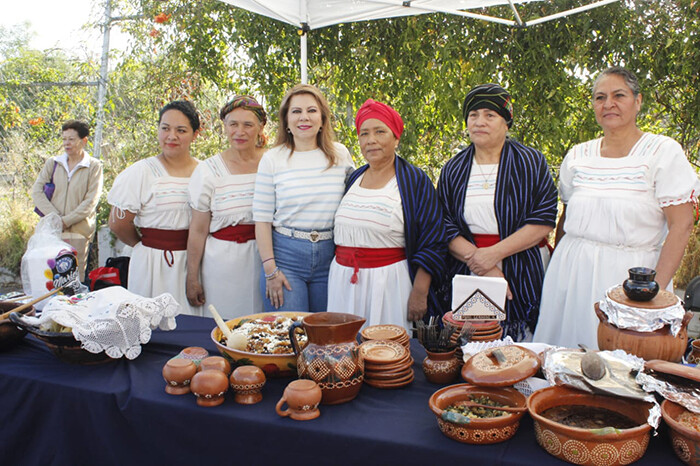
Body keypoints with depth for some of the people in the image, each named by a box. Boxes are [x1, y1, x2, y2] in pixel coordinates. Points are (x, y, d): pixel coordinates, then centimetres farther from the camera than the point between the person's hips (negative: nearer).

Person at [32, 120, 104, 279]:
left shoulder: (94, 166, 2)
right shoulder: (53, 163, 13)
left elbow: (90, 202, -5)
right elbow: (36, 191, 4)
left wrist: (65, 221, -12)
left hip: (78, 231, -3)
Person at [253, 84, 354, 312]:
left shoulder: (341, 155, 4)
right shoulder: (272, 159, -1)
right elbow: (262, 219, -2)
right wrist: (270, 270, -6)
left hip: (330, 256, 2)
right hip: (285, 254, -2)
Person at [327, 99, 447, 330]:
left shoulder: (415, 181, -4)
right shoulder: (353, 179, 12)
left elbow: (432, 244, -7)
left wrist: (419, 294, -13)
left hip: (389, 282, -4)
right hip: (343, 282, 5)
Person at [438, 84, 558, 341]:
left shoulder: (530, 162, 2)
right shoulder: (453, 170, 9)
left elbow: (545, 220, -6)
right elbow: (445, 226, 2)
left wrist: (494, 253, -13)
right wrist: (476, 258, -13)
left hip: (519, 281, -1)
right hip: (465, 283, 2)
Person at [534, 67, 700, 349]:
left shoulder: (664, 152, -3)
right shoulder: (577, 156, 8)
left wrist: (657, 288, -14)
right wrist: (557, 270, 9)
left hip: (630, 273, -3)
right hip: (572, 272, 3)